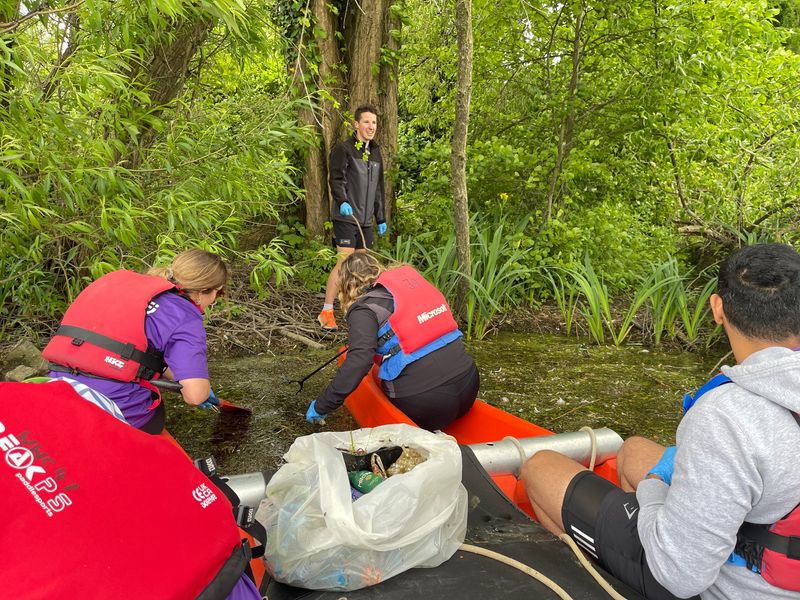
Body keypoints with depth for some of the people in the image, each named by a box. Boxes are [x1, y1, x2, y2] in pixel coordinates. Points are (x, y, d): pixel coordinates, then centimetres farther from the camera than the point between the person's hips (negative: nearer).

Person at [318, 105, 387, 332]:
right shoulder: (343, 149, -3)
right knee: (344, 262, -14)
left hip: (365, 219, 7)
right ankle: (326, 312, -7)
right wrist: (342, 201, -31)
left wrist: (381, 218, 22)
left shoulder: (375, 152, 19)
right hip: (346, 217, -7)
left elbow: (378, 188, 24)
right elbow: (336, 179, -13)